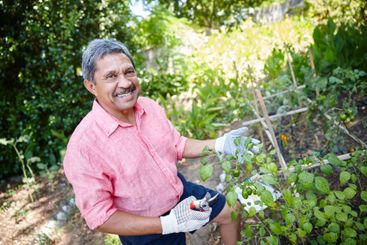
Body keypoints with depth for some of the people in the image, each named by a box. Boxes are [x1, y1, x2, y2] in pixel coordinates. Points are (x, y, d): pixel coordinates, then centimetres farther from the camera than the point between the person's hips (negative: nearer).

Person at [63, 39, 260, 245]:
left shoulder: (150, 106, -11)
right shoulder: (84, 146, -30)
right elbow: (99, 216, -24)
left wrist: (219, 144, -9)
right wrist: (168, 224, -30)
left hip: (180, 192, 6)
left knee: (230, 212, 19)